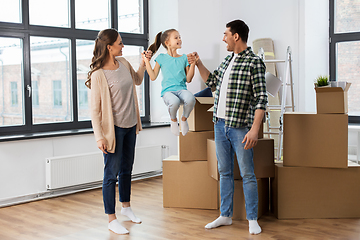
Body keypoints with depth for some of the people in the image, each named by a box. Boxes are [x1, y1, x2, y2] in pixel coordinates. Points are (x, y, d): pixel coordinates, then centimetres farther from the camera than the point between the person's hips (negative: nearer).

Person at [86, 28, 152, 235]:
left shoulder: (123, 63, 3)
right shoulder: (98, 75, -18)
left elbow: (137, 80, 24)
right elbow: (95, 109, -17)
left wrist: (144, 63, 7)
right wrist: (99, 137, -20)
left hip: (130, 125, 7)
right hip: (114, 128, -7)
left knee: (127, 169, 20)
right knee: (112, 174, 2)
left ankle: (126, 207, 39)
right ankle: (112, 219, 13)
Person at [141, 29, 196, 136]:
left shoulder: (184, 58, 14)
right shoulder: (162, 58, 9)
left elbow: (188, 79, 10)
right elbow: (153, 77, 6)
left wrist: (193, 64, 2)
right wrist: (146, 61, 2)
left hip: (181, 89, 2)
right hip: (168, 90, -2)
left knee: (190, 99, -36)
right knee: (174, 102, -39)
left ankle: (184, 119, -1)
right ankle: (173, 120, -1)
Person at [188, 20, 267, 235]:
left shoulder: (254, 62, -10)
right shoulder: (228, 59, 14)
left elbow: (261, 98, -15)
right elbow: (212, 81, 29)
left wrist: (255, 129, -22)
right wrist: (198, 64, 18)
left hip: (240, 127, -7)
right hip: (220, 125, 8)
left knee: (247, 174, 0)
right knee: (225, 173, 14)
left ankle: (253, 219, 12)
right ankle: (226, 216, 24)